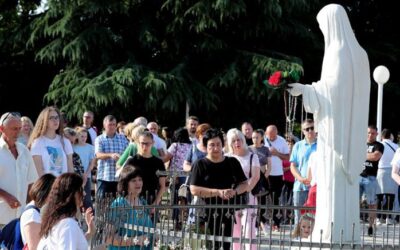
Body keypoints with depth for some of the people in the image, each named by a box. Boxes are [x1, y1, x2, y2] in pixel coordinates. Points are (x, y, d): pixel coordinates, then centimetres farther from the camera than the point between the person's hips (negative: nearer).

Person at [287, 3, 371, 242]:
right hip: (352, 125, 8)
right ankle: (349, 230, 9)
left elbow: (333, 88, -18)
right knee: (348, 177, 9)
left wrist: (304, 89, -10)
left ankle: (333, 230, -8)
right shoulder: (358, 53, 11)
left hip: (336, 123, -8)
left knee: (334, 179, -7)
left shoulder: (337, 52, -14)